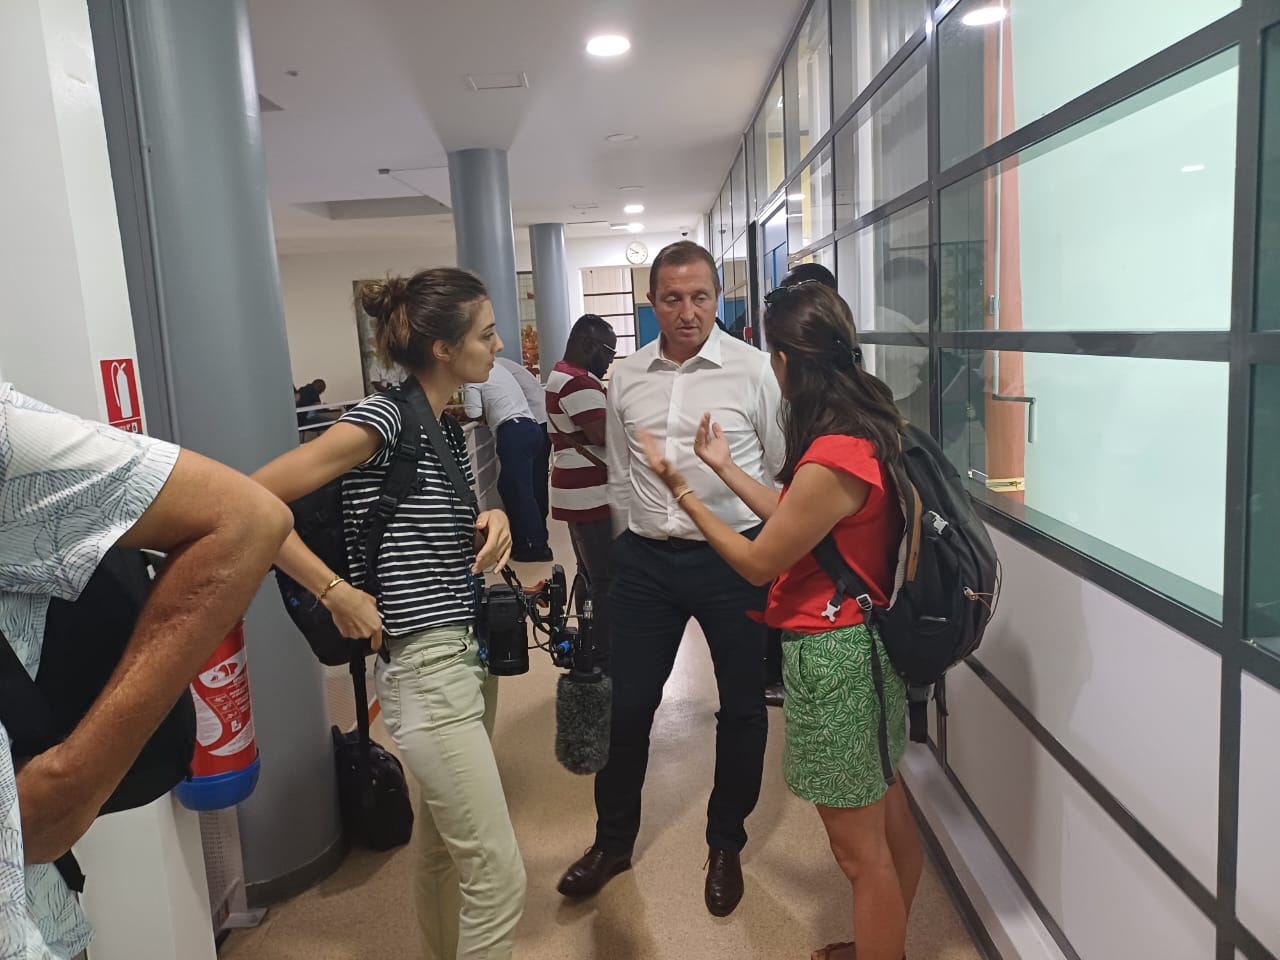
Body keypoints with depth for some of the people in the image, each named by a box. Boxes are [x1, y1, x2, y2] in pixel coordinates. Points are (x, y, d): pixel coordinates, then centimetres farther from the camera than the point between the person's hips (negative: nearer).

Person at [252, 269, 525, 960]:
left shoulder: (449, 427, 8)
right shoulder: (379, 421, -17)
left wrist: (495, 522, -3)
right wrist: (337, 593, -19)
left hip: (469, 654, 9)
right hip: (424, 669, -9)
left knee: (442, 840, 23)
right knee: (499, 876, -2)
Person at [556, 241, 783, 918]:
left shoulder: (753, 369, -7)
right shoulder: (626, 379, 4)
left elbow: (785, 472, -2)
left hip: (733, 557, -2)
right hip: (645, 561, 3)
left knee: (741, 708, 11)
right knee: (626, 704, 11)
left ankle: (726, 847, 35)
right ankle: (613, 840, 33)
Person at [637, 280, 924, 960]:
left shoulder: (831, 462, -27)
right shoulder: (868, 425, 1)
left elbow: (757, 563, -15)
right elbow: (797, 521, 8)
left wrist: (682, 489, -5)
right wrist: (725, 467, 15)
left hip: (833, 655, -10)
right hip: (868, 642, 10)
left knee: (860, 850, 9)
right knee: (888, 817, 25)